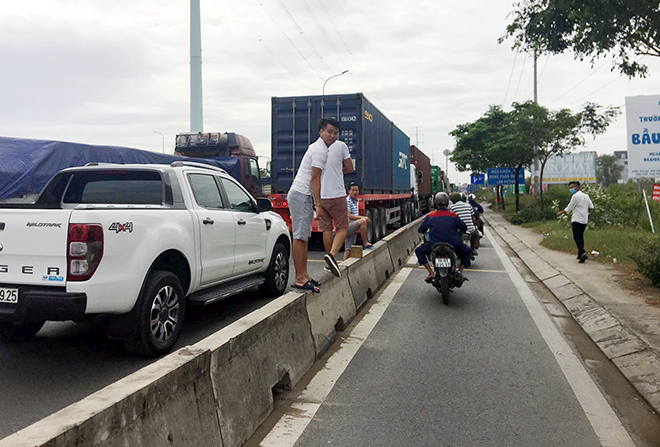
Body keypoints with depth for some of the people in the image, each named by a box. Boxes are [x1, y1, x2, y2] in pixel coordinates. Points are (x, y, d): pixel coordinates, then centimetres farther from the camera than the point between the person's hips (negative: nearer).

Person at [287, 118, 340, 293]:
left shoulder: (318, 147, 20)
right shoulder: (320, 150, -12)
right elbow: (315, 179, -17)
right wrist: (318, 204, -19)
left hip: (304, 196, 11)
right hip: (300, 194, -11)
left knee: (304, 236, 11)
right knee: (300, 237, -12)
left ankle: (304, 276, 15)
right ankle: (299, 279, -12)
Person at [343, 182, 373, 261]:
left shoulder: (356, 201, 19)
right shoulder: (347, 201, -9)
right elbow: (348, 216, -17)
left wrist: (365, 218, 10)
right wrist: (363, 217, -16)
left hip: (353, 229, 9)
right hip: (347, 226, -9)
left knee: (348, 250, 4)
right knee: (363, 221, -30)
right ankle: (365, 243, -24)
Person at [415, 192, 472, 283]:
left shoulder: (430, 216, -1)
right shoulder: (453, 216, -1)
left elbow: (421, 230, 8)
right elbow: (464, 228, 8)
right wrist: (457, 230, 30)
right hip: (453, 246, 1)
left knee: (419, 251, 23)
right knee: (468, 251, 28)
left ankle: (431, 273, 9)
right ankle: (460, 271, 12)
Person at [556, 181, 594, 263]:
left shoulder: (575, 196, -11)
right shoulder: (586, 196, 12)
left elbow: (568, 209, -8)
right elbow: (591, 207, 11)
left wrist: (560, 213, 6)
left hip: (577, 220, -8)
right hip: (585, 220, 8)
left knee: (577, 237, -9)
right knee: (581, 236, 16)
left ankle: (583, 253, -24)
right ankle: (580, 253, 19)